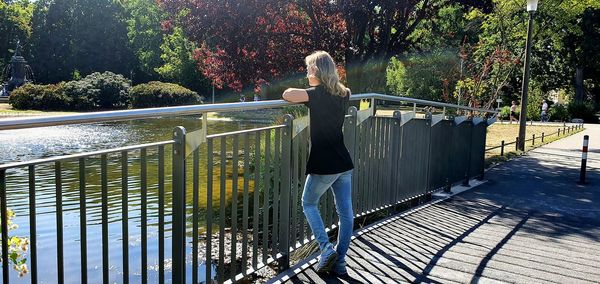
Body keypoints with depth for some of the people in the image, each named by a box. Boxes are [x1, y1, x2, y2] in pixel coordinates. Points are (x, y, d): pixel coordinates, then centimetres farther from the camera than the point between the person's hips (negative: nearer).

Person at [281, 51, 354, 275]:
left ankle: (326, 249, 3)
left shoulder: (318, 94, -12)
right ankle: (340, 261, 15)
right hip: (344, 163, 6)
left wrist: (299, 93, 0)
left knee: (308, 204, 15)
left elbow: (288, 95, -22)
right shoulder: (343, 94, 9)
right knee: (345, 212, 9)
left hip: (323, 165, -6)